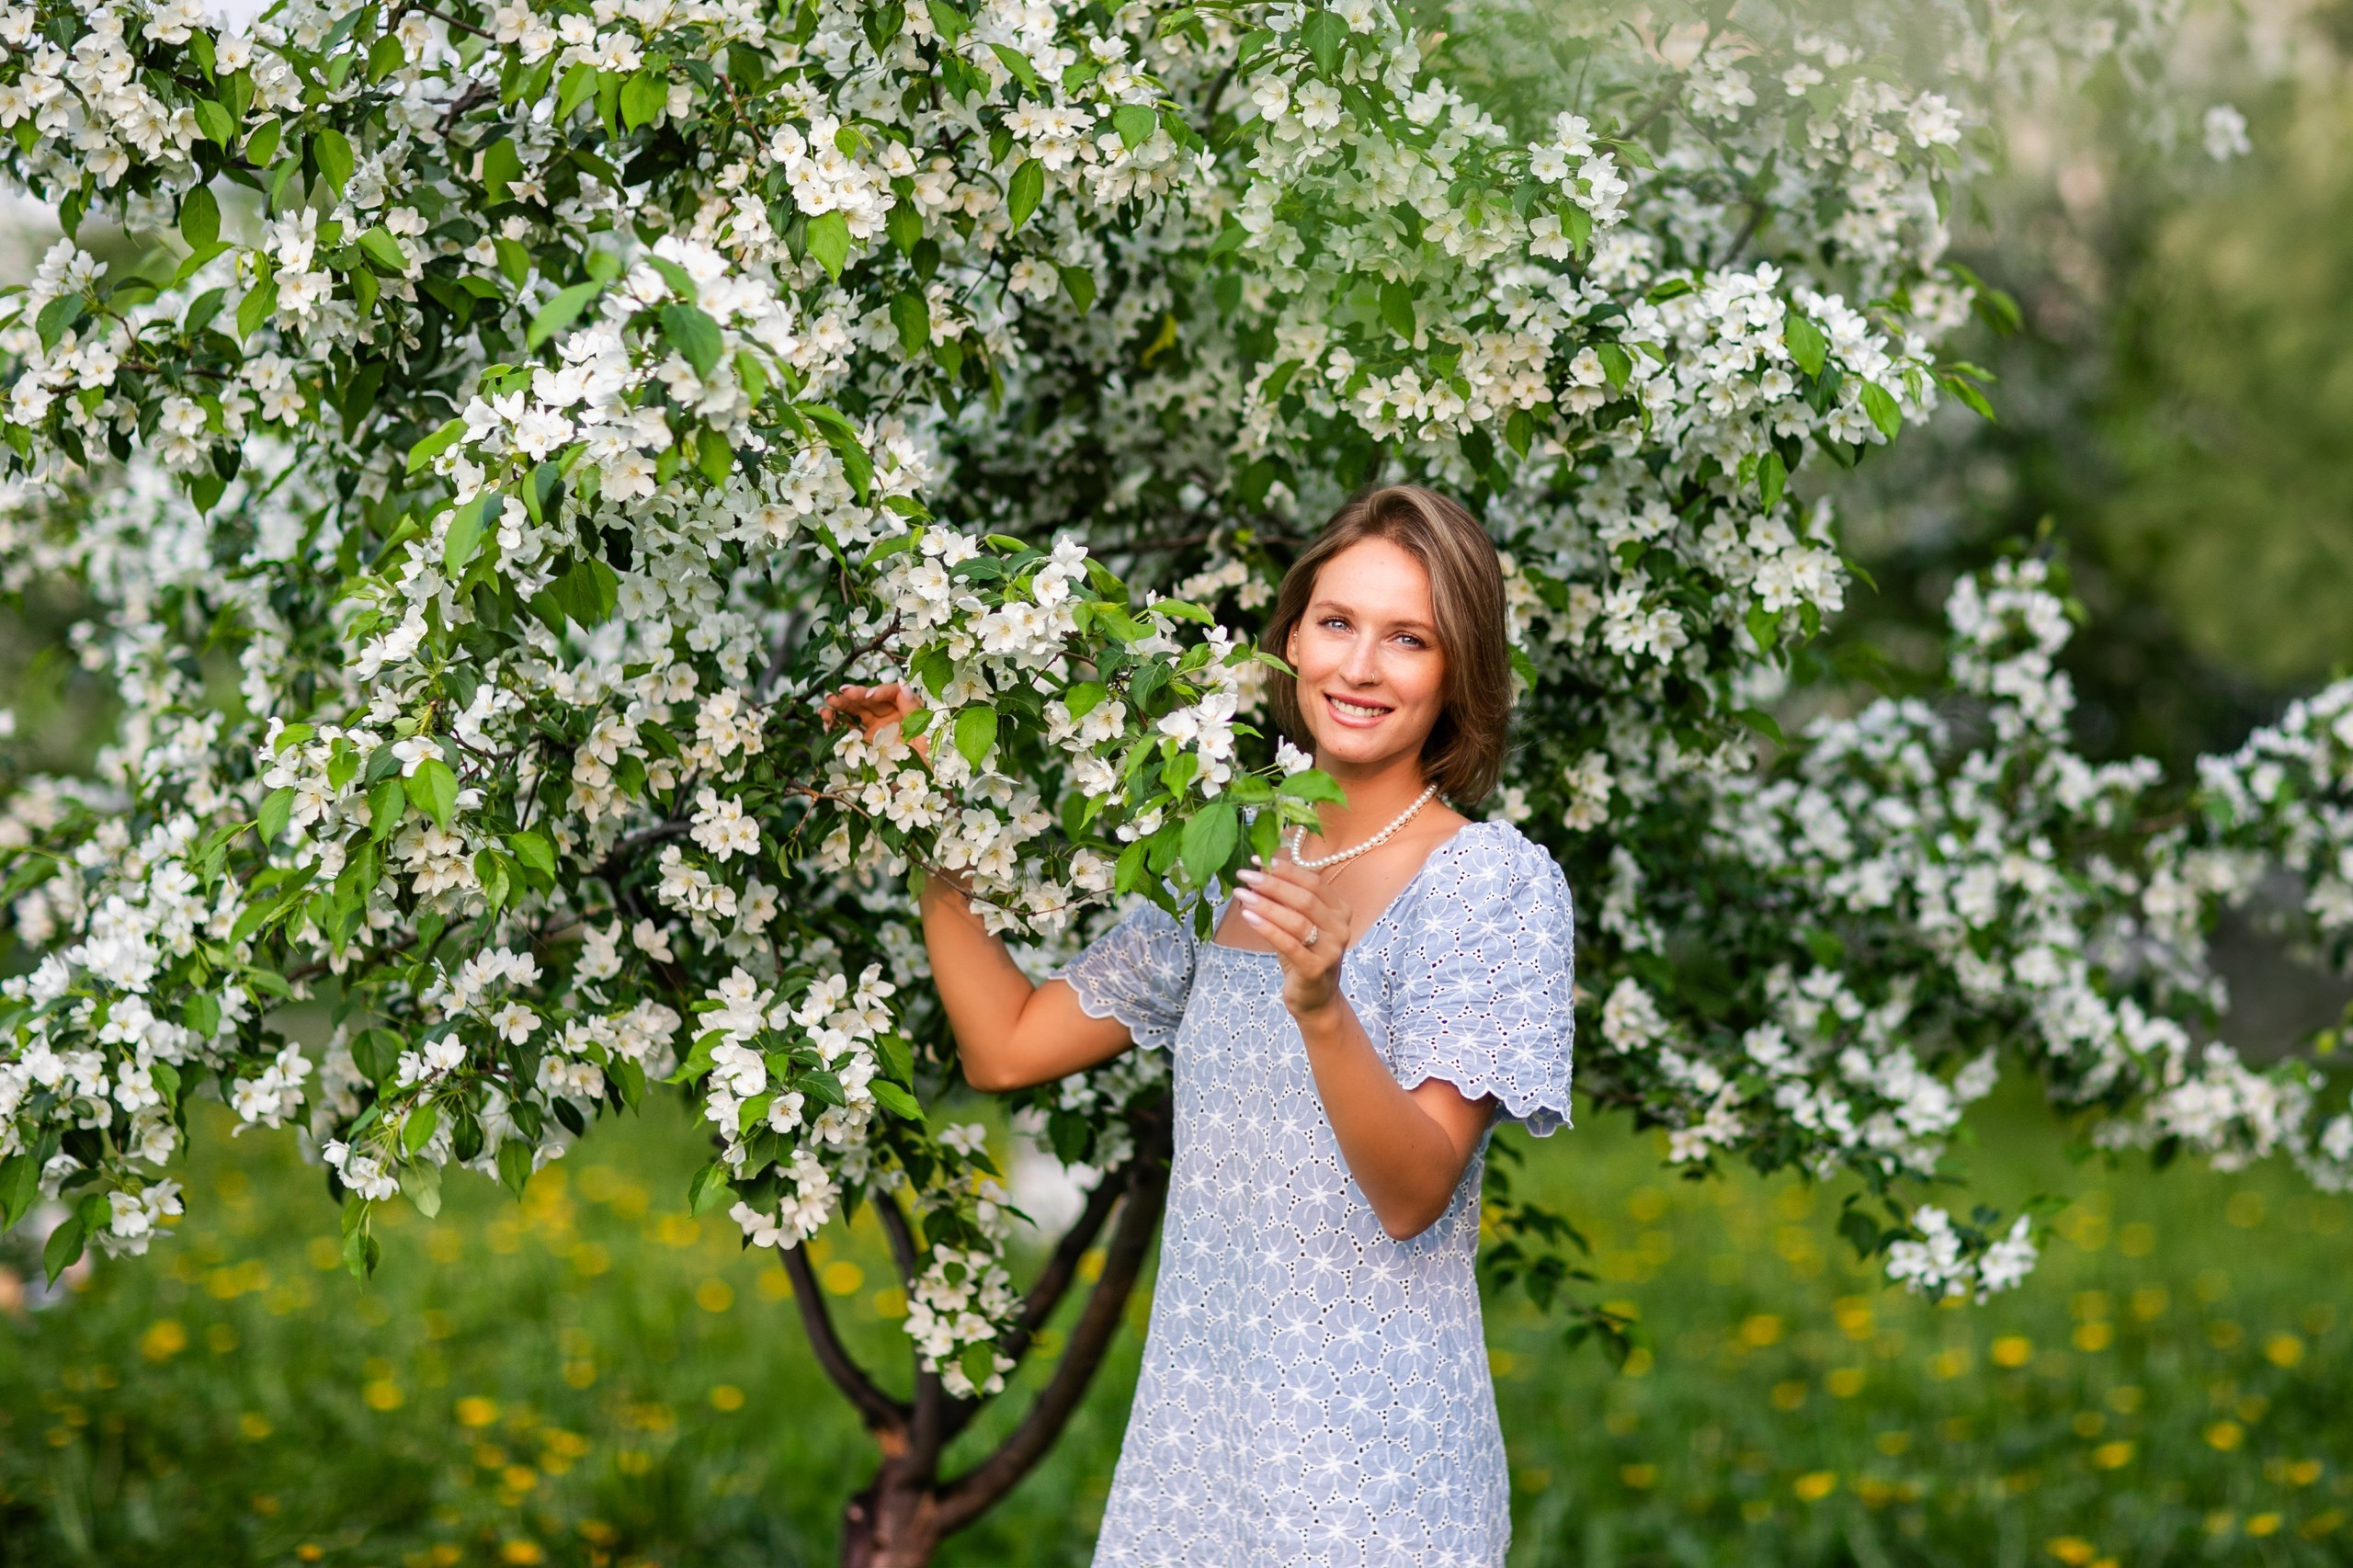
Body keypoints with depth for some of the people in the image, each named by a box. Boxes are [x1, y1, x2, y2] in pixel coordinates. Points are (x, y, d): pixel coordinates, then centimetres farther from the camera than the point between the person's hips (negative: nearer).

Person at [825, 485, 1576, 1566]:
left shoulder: (1493, 884, -9)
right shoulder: (1231, 866, 8)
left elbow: (1414, 1195, -18)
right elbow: (1005, 1047, 9)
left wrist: (1323, 1009, -34)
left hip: (1367, 1443, -5)